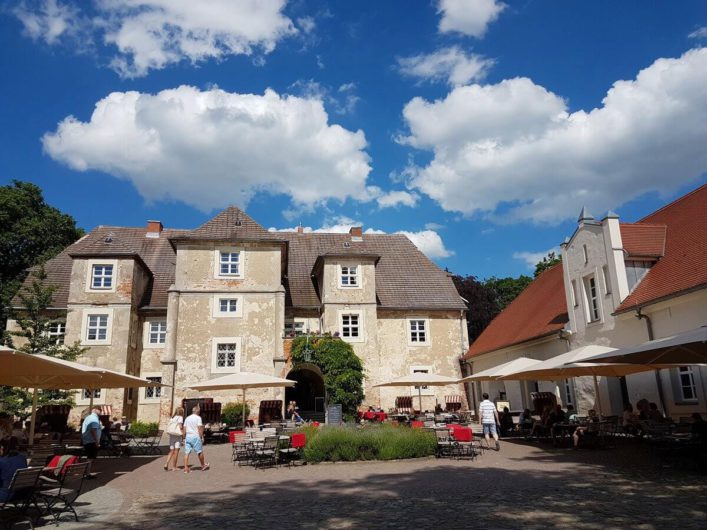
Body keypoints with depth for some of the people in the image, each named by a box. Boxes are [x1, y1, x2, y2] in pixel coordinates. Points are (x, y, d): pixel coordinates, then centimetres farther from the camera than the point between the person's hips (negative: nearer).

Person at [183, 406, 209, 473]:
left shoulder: (187, 418, 13)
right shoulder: (198, 418, -5)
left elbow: (184, 429, 13)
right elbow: (200, 428, -10)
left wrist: (184, 438, 17)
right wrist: (202, 437, -5)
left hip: (188, 437, 5)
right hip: (195, 437, -5)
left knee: (186, 452, 2)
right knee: (200, 452, 7)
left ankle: (186, 468, -4)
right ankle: (203, 465, 20)